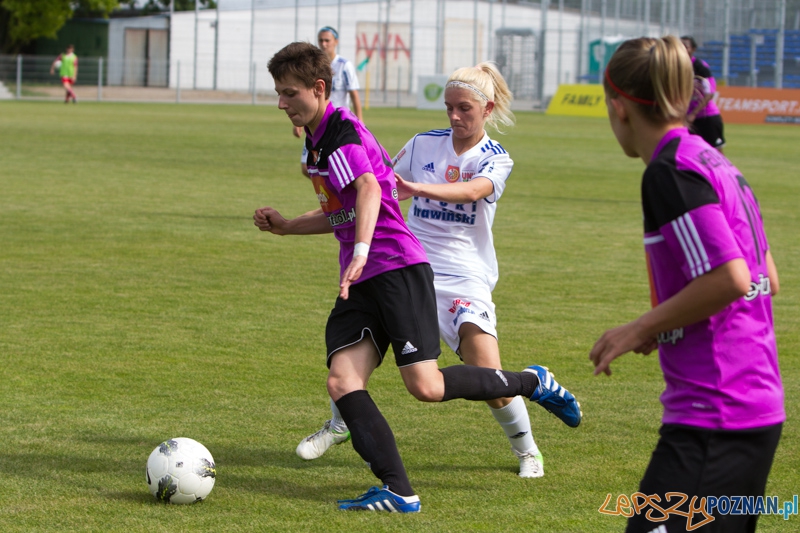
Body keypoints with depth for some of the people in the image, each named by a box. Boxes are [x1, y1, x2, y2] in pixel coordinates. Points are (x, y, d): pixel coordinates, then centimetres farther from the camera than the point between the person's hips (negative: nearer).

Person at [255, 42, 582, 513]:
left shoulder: (341, 130, -10)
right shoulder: (316, 140, 21)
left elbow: (369, 192, -28)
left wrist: (359, 255, -41)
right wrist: (287, 226, 27)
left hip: (398, 267, -10)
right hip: (362, 282, 10)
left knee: (425, 385, -14)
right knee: (341, 381, -10)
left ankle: (533, 382, 10)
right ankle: (398, 492, -15)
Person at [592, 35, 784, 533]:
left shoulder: (670, 171, -13)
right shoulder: (717, 163, 15)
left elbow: (729, 278, -21)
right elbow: (766, 277, 20)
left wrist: (642, 328, -11)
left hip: (713, 416, -10)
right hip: (759, 405, 10)